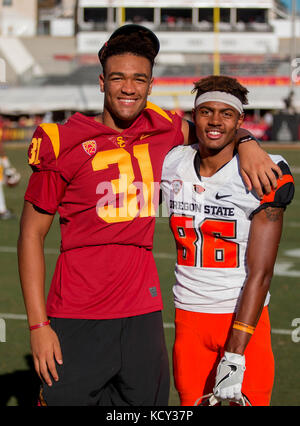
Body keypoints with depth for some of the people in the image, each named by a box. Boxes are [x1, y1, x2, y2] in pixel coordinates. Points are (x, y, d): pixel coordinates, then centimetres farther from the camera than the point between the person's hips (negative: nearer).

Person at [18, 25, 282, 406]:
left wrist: (246, 144, 3)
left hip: (143, 312, 4)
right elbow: (31, 235, -2)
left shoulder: (163, 131, 6)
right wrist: (38, 324, -6)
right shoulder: (64, 144, -5)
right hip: (77, 317, -3)